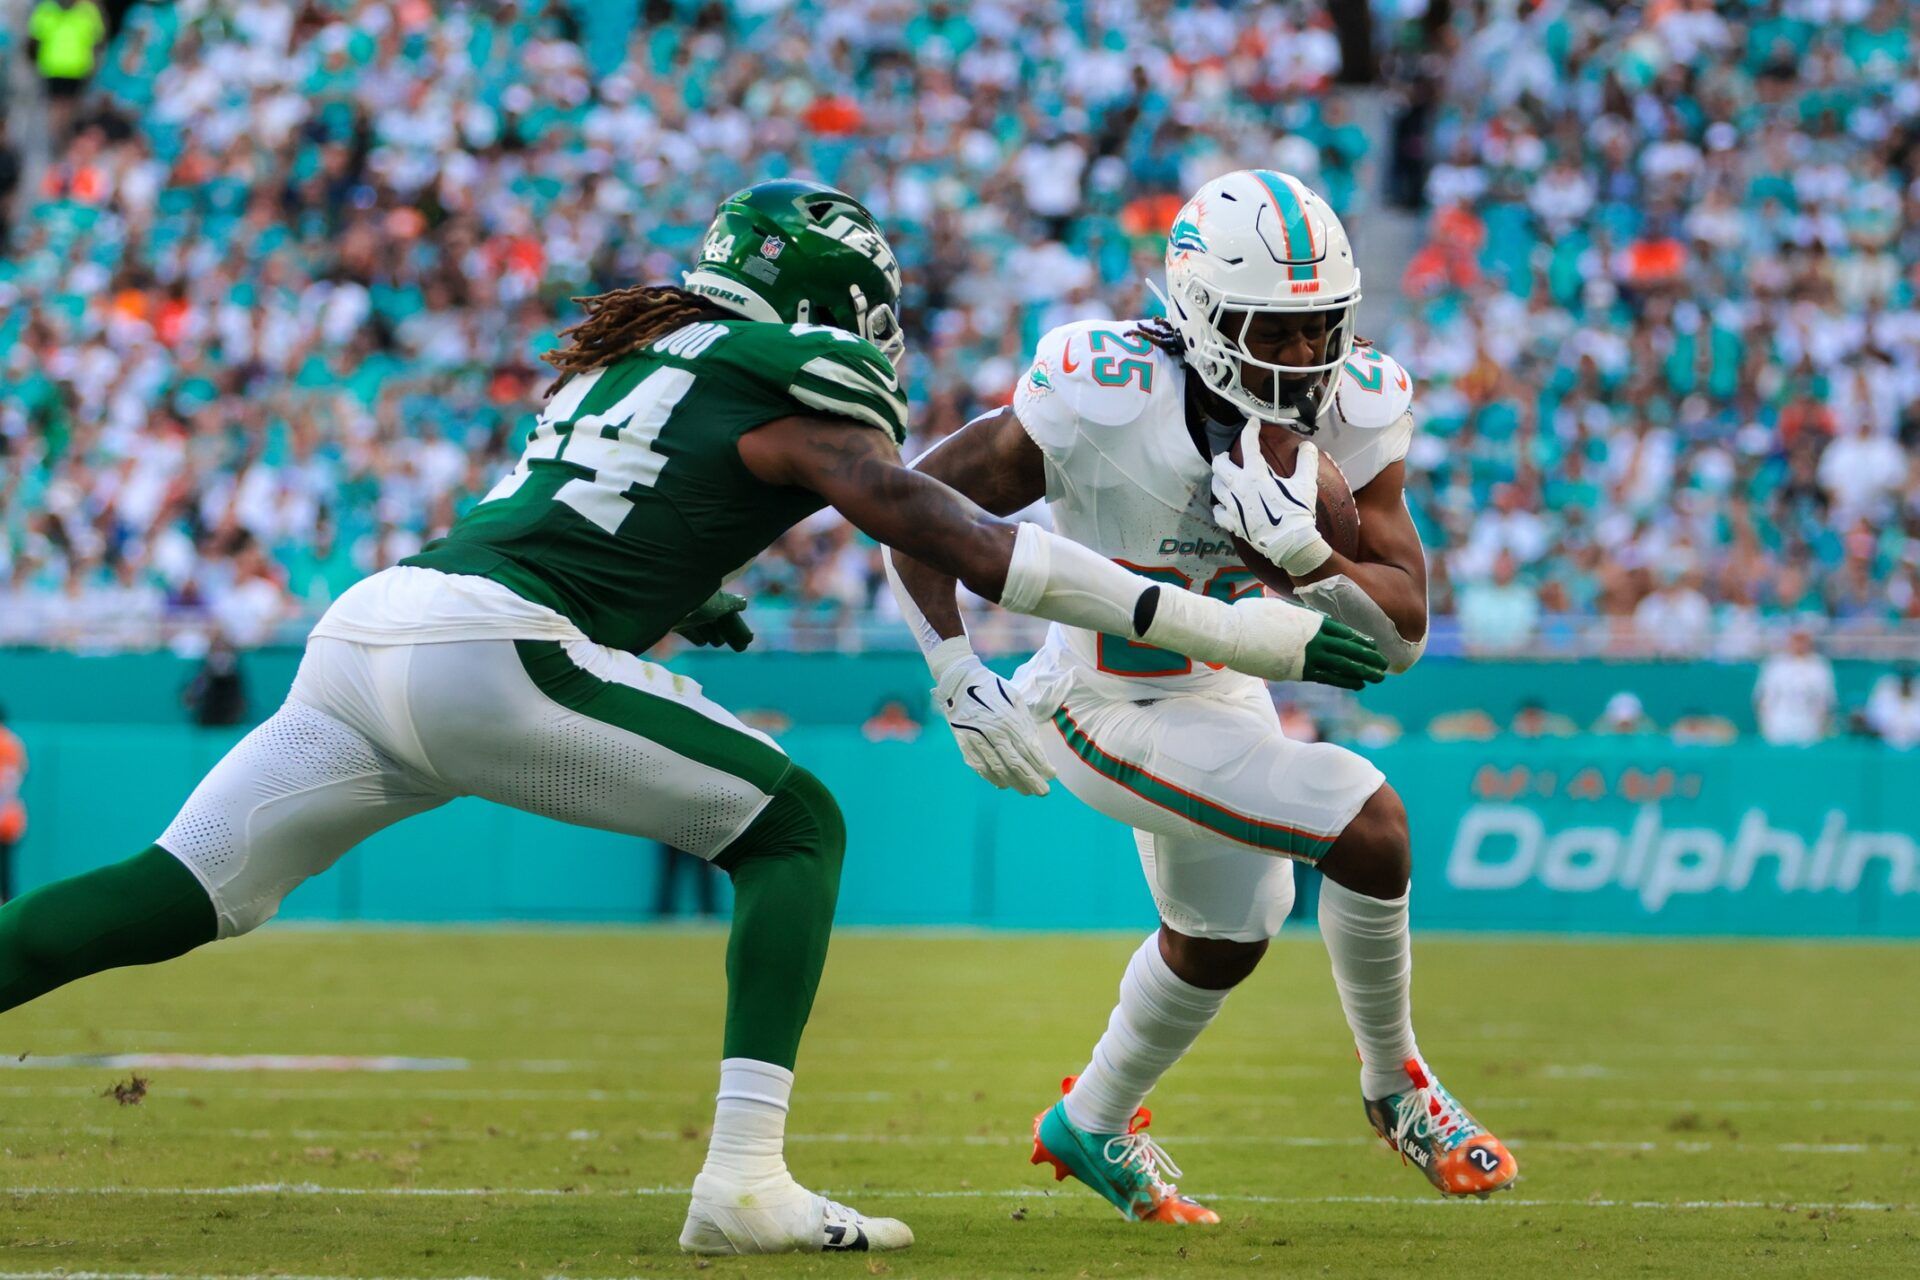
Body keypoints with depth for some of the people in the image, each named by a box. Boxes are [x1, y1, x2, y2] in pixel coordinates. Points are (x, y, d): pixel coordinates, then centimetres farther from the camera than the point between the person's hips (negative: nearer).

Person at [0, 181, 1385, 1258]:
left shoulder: (637, 354, 27)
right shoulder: (792, 389, 4)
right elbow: (970, 547, -5)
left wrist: (675, 591, 29)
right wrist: (1225, 629, -7)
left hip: (363, 625, 7)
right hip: (484, 655, -7)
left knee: (174, 900, 9)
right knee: (796, 825, 4)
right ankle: (746, 1178, -8)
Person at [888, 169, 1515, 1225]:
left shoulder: (1351, 409, -17)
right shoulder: (1110, 397, -32)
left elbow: (1402, 630, -16)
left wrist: (1302, 553, -35)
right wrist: (961, 685, -29)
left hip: (1223, 688, 8)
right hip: (1115, 711, -8)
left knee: (1220, 939, 27)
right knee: (1368, 824, -21)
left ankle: (1094, 1127, 55)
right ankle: (1396, 1088, 4)